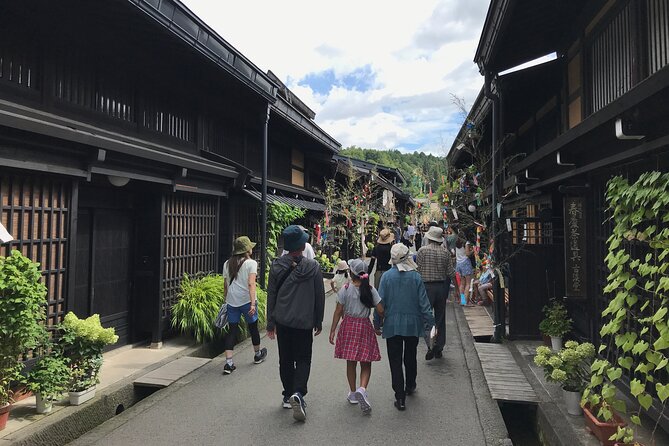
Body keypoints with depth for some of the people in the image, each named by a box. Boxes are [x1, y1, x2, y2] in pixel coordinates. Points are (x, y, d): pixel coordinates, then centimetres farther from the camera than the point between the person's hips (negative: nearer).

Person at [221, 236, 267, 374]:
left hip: (231, 301, 4)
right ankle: (258, 354, 35)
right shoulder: (251, 263, -8)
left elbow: (225, 285, 11)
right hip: (246, 300, -4)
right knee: (253, 327, 15)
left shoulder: (227, 263, 8)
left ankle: (228, 363, -1)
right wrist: (253, 303, -22)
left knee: (232, 330, 7)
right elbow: (251, 284, -18)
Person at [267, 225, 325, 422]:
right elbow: (320, 296, -3)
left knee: (285, 360, 16)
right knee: (303, 359, 9)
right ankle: (298, 393, -10)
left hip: (282, 322, 2)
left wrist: (270, 323, 10)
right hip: (304, 322, -2)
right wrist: (319, 322, 9)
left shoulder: (276, 266, -4)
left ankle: (288, 396, 24)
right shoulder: (313, 266, -8)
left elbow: (271, 295, 2)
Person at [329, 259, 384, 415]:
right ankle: (362, 389, -14)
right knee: (366, 363, 9)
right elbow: (381, 311, -9)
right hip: (365, 326, 0)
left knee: (351, 362, 13)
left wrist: (332, 330, 1)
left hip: (348, 326, 0)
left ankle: (353, 393, 24)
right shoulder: (370, 290, -6)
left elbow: (338, 311, -5)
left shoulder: (345, 289, -7)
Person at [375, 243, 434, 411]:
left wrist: (377, 322, 4)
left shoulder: (387, 276, -9)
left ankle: (400, 397, 4)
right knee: (410, 356, 21)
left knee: (395, 361, 5)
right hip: (413, 323, 2)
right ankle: (410, 386, 40)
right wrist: (430, 321, 3)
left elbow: (381, 301, -6)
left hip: (392, 325, -2)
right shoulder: (416, 276, -7)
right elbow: (423, 302, -5)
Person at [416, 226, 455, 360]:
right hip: (442, 286, 4)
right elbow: (451, 273, 0)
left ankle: (431, 346, -12)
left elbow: (417, 270, -8)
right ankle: (439, 348, 20)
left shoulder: (422, 250, -7)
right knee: (440, 318, 13)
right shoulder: (445, 252, 1)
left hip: (427, 286, -3)